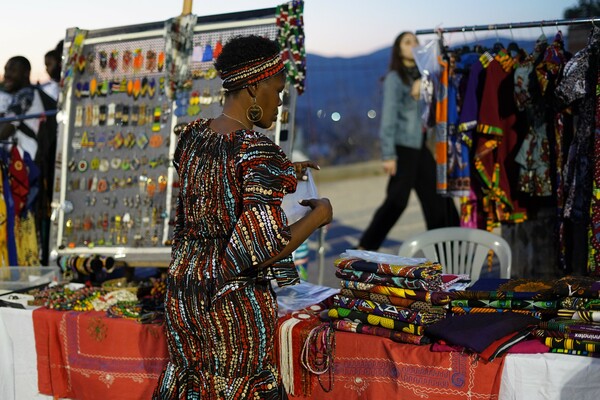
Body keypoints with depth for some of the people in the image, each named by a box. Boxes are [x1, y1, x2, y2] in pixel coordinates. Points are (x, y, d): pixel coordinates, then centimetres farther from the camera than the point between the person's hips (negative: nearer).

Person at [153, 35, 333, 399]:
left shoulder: (191, 136, 2)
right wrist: (319, 215, -10)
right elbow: (266, 250, -25)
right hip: (237, 301, -7)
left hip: (183, 292, 7)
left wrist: (282, 175, 22)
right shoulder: (258, 151, -21)